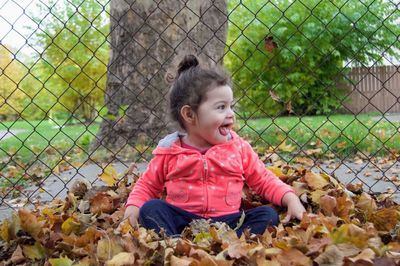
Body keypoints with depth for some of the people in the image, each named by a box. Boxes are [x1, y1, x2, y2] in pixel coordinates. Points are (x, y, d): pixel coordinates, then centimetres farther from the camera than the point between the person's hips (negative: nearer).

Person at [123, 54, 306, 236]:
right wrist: (133, 206, -6)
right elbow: (147, 185, 14)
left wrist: (290, 198, -4)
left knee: (268, 215, -21)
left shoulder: (239, 148, 6)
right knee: (150, 208, -24)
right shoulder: (170, 150, 3)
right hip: (181, 220, -1)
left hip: (226, 221, 1)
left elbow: (264, 181, 12)